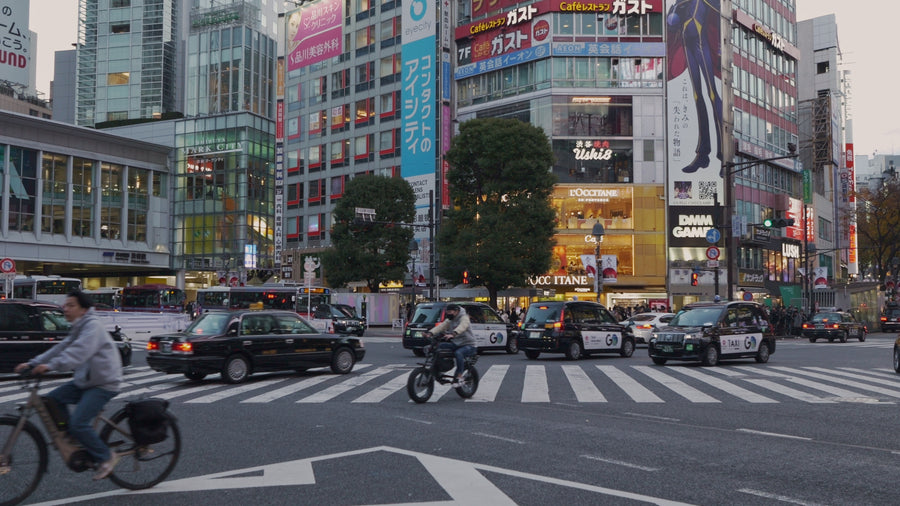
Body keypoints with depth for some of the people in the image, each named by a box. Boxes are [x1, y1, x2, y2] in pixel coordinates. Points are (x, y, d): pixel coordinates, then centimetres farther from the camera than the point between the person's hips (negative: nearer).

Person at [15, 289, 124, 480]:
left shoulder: (92, 325, -16)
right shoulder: (78, 329, 15)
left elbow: (79, 351, -31)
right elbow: (60, 349, 9)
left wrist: (52, 366, -40)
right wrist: (32, 363, -1)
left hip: (104, 383, -10)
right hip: (86, 380, 10)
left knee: (78, 423, -18)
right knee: (52, 399, 0)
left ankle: (106, 457, 2)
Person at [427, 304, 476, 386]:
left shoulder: (464, 318, -11)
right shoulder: (449, 320, 12)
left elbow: (462, 326, -33)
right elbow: (441, 326, -4)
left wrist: (453, 334, -53)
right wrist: (430, 333, -22)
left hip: (468, 345, -8)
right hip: (455, 344, 8)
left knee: (458, 353, -38)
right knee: (439, 346, -7)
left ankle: (459, 377, -31)